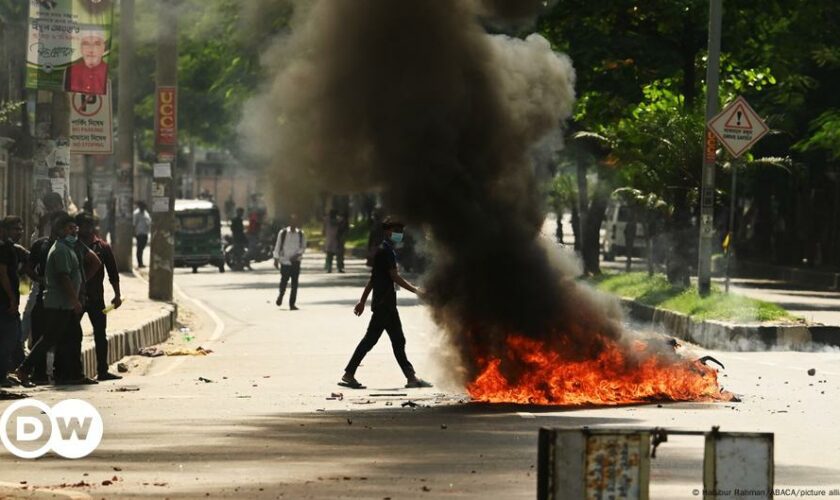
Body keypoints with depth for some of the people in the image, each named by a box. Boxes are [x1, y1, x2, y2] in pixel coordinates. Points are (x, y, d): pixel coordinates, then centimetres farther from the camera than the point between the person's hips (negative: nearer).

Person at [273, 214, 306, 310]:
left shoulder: (301, 234, 3)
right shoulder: (283, 233, -2)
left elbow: (303, 247, 6)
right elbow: (278, 245, 3)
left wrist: (298, 254, -11)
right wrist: (276, 258, 1)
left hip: (295, 260, 1)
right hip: (285, 260, -1)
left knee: (295, 283, -2)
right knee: (284, 281, -2)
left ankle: (292, 303, 3)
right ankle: (281, 295, 29)